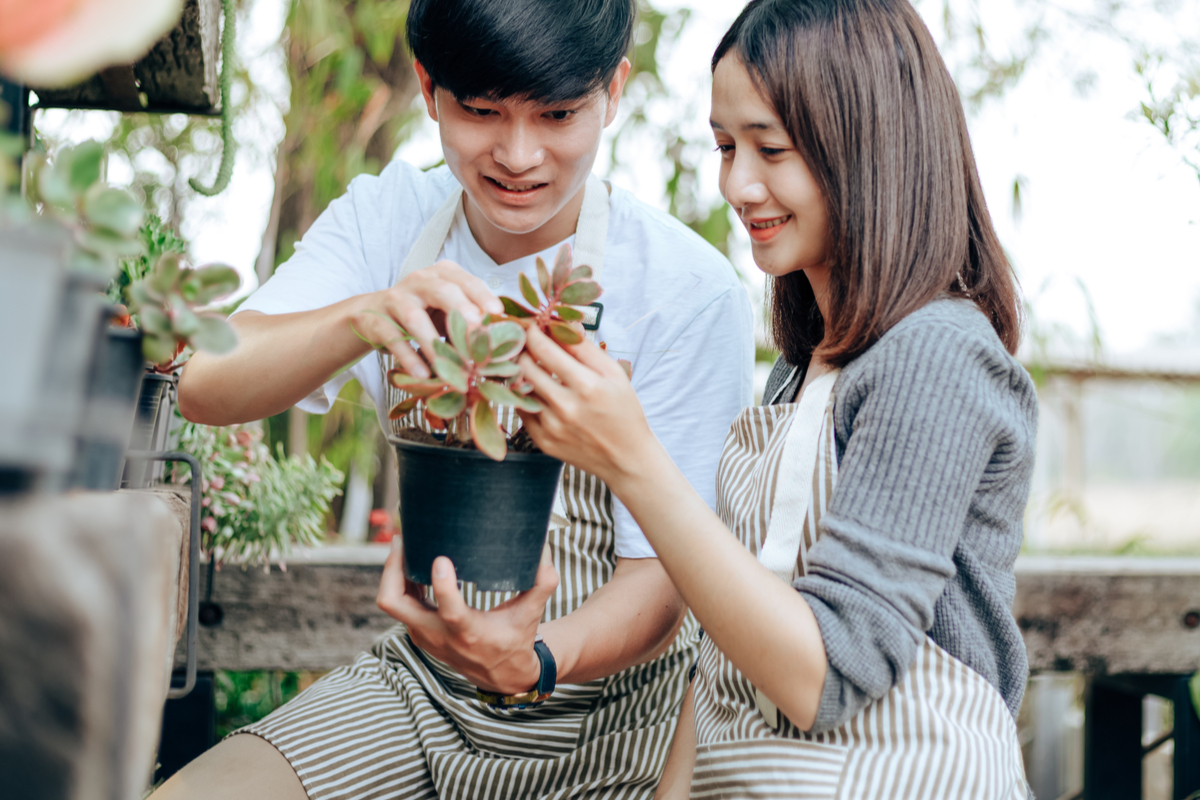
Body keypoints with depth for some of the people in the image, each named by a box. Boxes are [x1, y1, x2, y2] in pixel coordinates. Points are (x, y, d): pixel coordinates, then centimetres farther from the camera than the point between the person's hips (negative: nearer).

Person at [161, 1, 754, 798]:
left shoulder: (691, 292, -18)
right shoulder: (391, 218, -5)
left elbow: (662, 575, -17)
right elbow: (206, 389, -17)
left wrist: (531, 663, -37)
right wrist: (366, 317, -36)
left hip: (609, 712, -3)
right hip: (424, 681, 4)